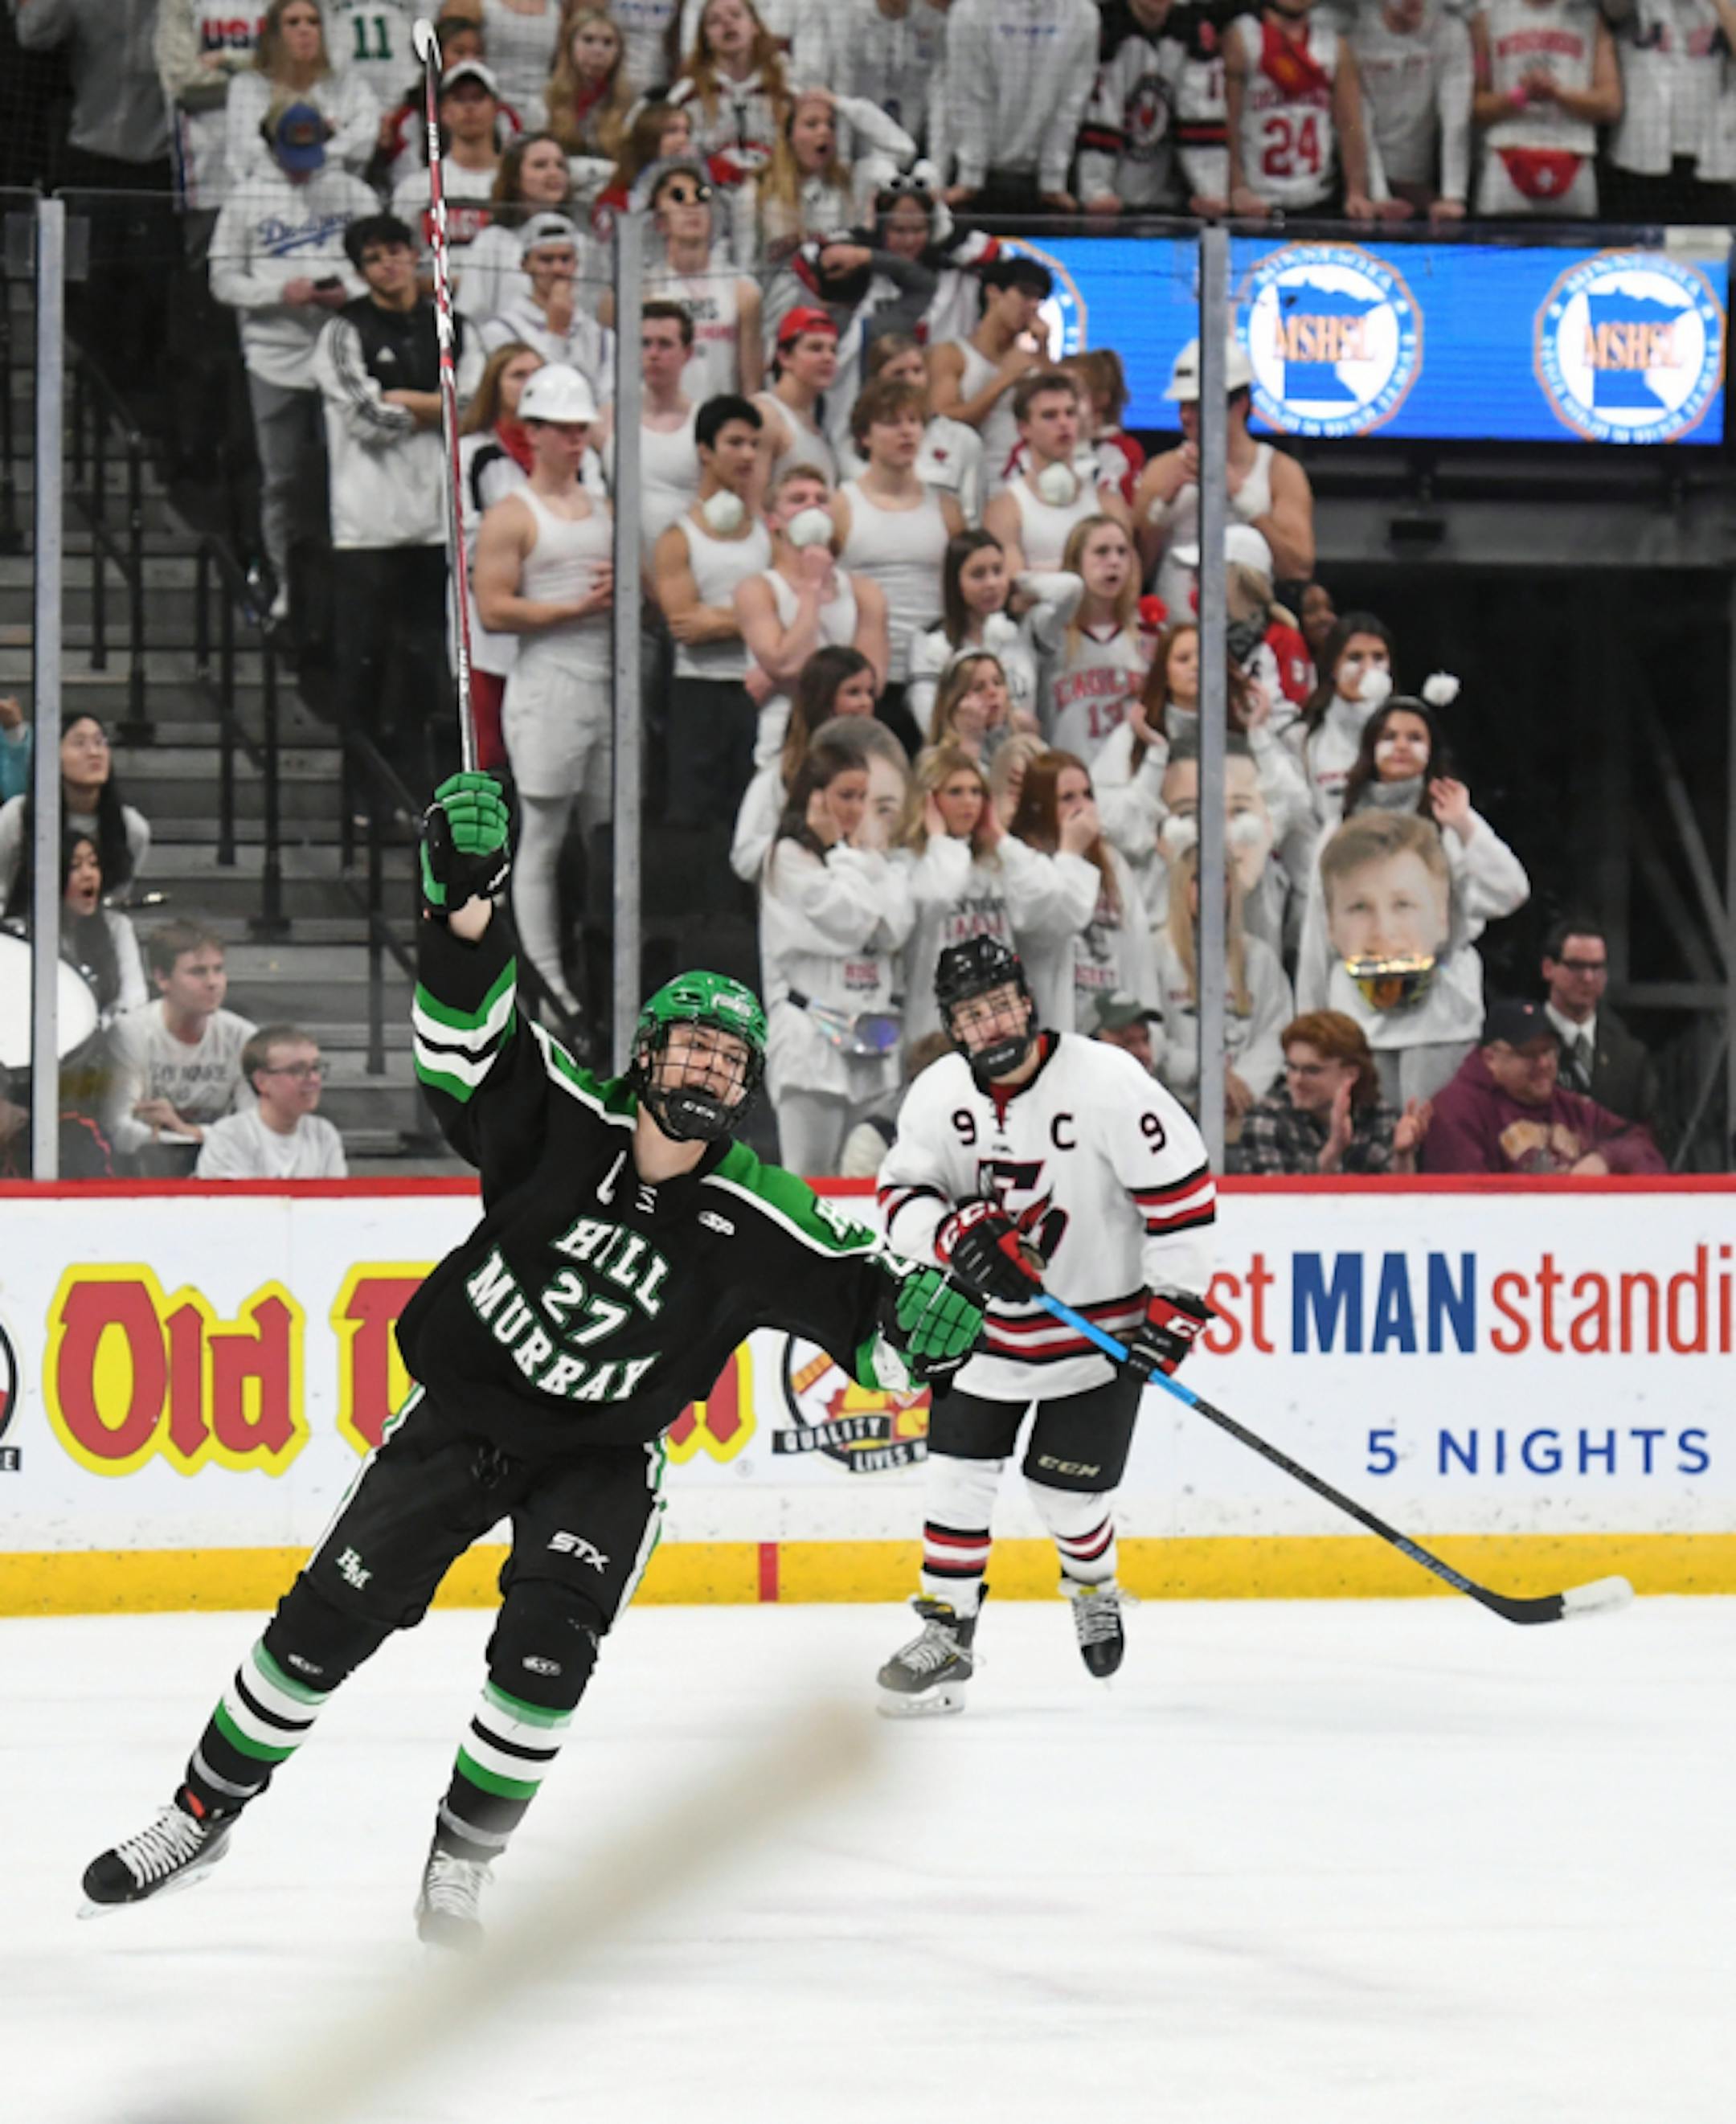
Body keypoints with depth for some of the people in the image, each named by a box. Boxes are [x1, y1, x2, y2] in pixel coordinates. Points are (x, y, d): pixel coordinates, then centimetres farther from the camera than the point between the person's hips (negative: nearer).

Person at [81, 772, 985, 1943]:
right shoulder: (563, 1122, -13)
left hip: (600, 1456, -1)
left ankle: (463, 1865, -3)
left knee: (548, 1647, -21)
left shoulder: (756, 1223, -14)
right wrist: (468, 913, -33)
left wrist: (928, 1318, -38)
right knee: (328, 1616, -1)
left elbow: (867, 1302, -15)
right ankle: (204, 1812, 15)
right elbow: (467, 1034, -16)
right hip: (462, 1414, 1)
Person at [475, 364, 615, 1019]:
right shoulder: (511, 517, -5)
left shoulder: (601, 509, 17)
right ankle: (545, 978, -4)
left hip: (603, 681, 7)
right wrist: (575, 607, -16)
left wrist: (619, 592, 1)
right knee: (543, 835, -5)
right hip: (546, 686, -7)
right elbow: (493, 610, -12)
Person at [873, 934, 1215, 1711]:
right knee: (957, 1470, -2)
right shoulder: (940, 1093, -7)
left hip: (1101, 1320, -4)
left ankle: (1093, 1585, 33)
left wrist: (1176, 1306, -18)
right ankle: (948, 1632, 9)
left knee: (1066, 1487, 1)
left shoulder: (1106, 1083, -21)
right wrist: (959, 1232, -22)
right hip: (986, 1319, 4)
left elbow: (1182, 1187, -18)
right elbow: (902, 1195, 0)